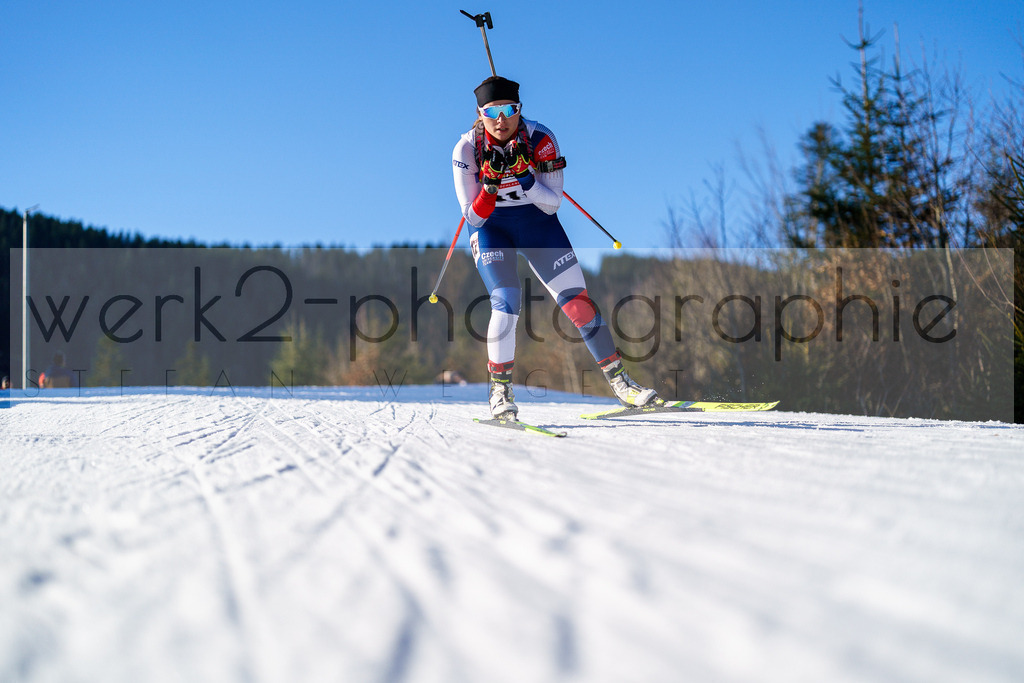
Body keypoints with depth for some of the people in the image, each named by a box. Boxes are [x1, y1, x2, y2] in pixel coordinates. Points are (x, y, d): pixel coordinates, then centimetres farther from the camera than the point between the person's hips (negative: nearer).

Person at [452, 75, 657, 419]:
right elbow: (473, 217, -16)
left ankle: (620, 383, 6)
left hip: (537, 223, 1)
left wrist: (523, 178, -33)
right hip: (491, 227, -1)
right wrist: (490, 184, -34)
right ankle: (500, 391, -5)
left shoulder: (540, 139, -19)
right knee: (506, 304, -22)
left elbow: (552, 204, -16)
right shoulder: (467, 149, -19)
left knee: (577, 300, -5)